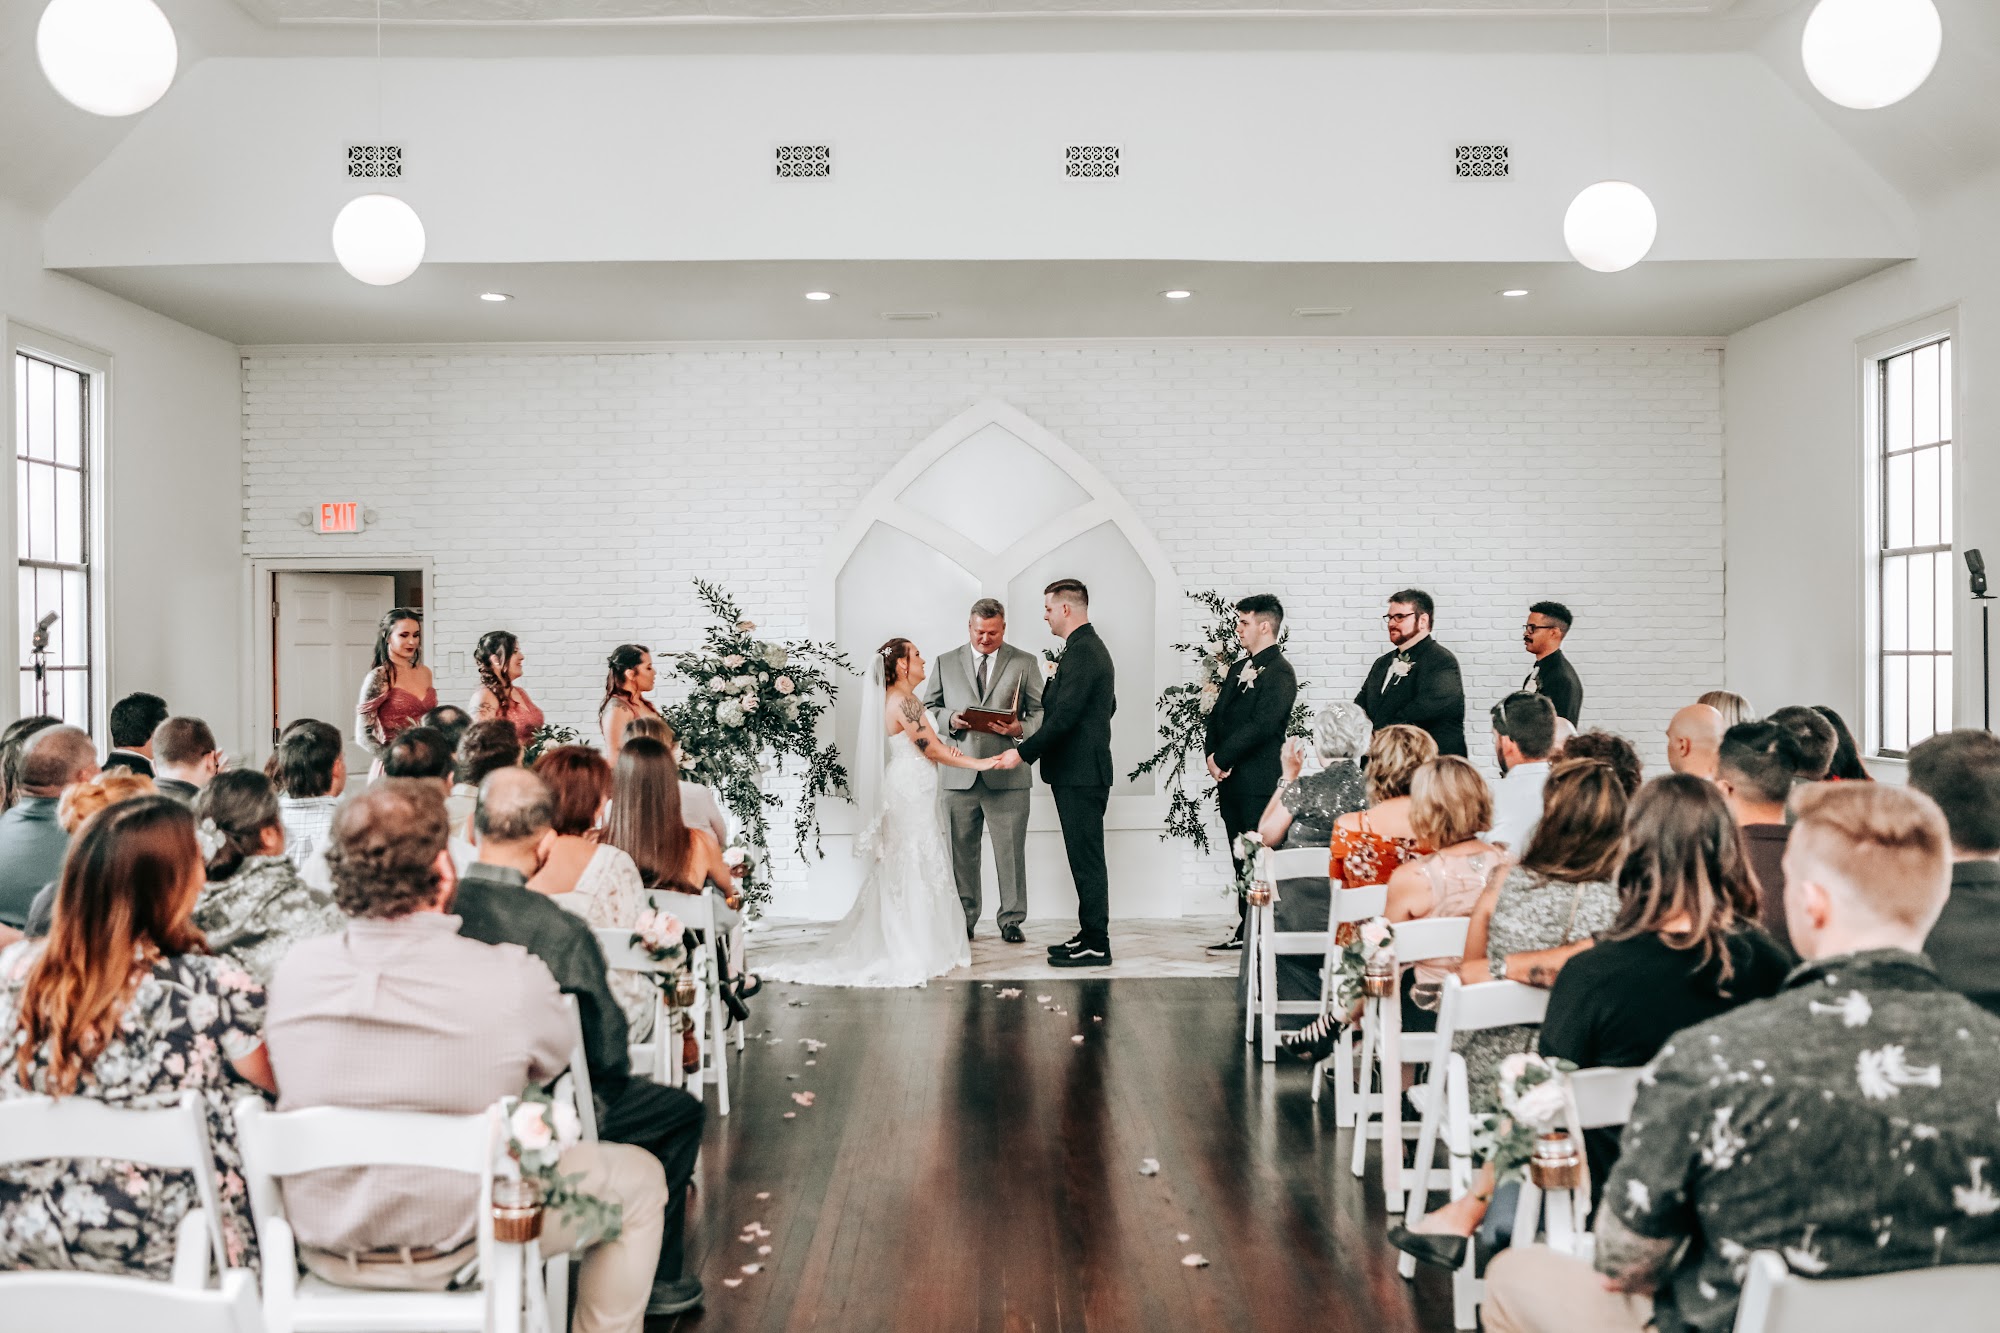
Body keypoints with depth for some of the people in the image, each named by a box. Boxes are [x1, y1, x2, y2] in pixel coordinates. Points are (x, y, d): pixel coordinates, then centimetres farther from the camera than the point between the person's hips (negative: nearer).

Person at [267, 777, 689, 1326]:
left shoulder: (293, 968, -13)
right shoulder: (514, 979, -26)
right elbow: (552, 1061, -5)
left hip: (324, 1251, 5)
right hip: (457, 1254, -5)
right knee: (640, 1175, 15)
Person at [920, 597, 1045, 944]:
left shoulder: (1024, 663, 8)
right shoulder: (946, 663, 12)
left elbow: (1041, 711, 6)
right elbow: (928, 709, 13)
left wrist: (1022, 728, -15)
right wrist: (950, 720, -8)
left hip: (1007, 774, -1)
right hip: (959, 775, 1)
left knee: (1011, 850, 0)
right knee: (961, 851, 6)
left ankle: (1011, 920, 9)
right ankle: (963, 921, 16)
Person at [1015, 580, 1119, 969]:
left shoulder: (1081, 652, -17)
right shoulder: (1091, 647, 16)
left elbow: (1064, 716, -24)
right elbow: (1108, 707, 25)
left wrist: (1023, 753, -19)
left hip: (1080, 775, -11)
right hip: (1084, 770, 11)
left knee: (1087, 860, -5)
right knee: (1085, 859, 14)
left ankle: (1096, 945, 1)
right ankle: (1090, 935, 21)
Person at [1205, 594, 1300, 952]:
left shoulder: (1280, 673, -10)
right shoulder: (1237, 669, 18)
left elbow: (1260, 725, -19)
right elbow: (1217, 716, 17)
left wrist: (1222, 758, -14)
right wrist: (1211, 755, 0)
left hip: (1260, 781, -8)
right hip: (1231, 780, 9)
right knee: (1241, 859, 12)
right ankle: (1245, 931, 18)